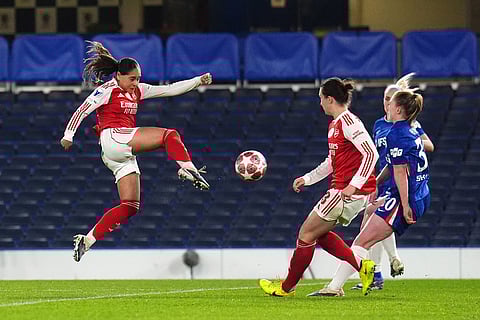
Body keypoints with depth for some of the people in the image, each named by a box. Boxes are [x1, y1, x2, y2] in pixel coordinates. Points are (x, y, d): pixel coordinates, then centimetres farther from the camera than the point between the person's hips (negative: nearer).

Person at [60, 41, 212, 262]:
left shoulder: (137, 91, 21)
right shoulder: (108, 90, 1)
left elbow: (170, 90, 19)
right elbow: (83, 110, 0)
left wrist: (199, 81, 12)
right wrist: (68, 135, -3)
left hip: (124, 156, 8)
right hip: (113, 138, -8)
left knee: (130, 206, 2)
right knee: (170, 135, -16)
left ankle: (87, 240, 0)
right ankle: (188, 169, -37)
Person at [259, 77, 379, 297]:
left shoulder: (348, 122, -15)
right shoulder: (335, 124, 16)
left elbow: (371, 153, -22)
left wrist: (354, 185, -25)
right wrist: (307, 178, 23)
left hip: (350, 191, -10)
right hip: (340, 189, 10)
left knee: (307, 233, -2)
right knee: (317, 233, 15)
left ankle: (287, 287, 9)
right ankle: (361, 266, 8)